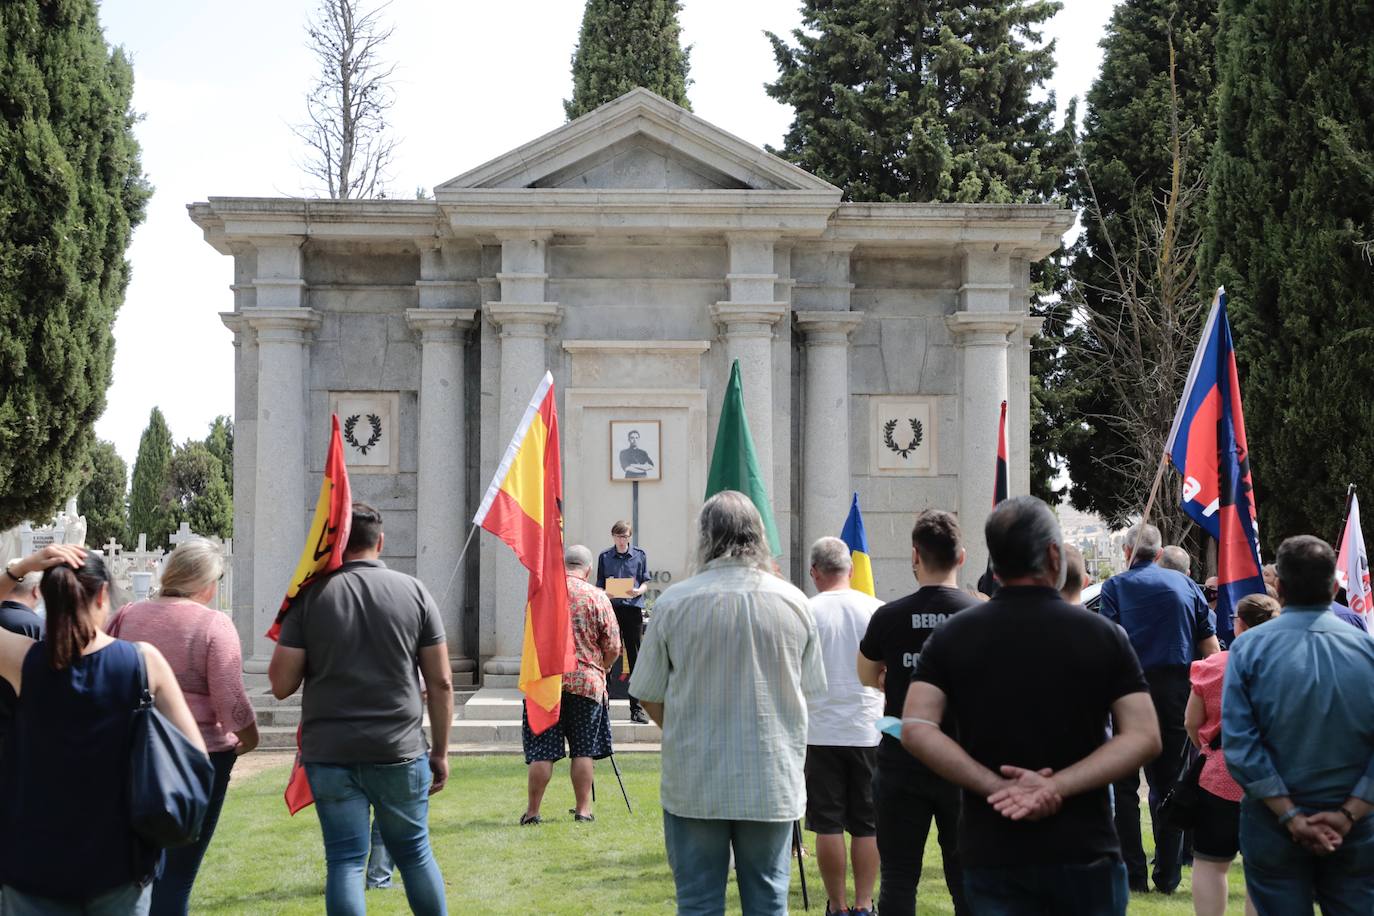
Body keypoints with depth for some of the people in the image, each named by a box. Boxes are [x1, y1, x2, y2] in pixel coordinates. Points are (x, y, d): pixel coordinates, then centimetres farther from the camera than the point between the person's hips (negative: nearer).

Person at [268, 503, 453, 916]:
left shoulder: (311, 596, -3)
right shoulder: (414, 591, 0)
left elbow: (280, 685, -4)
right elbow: (441, 683, 0)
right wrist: (440, 752, 8)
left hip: (329, 753, -1)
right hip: (398, 752, 1)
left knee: (345, 860, 6)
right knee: (415, 854, 16)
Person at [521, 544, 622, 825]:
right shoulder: (597, 597, -4)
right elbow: (613, 648, -2)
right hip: (586, 682, -1)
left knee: (541, 751, 5)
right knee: (584, 750, 8)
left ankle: (532, 811, 7)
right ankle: (583, 809, 11)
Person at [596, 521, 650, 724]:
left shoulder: (639, 555, 9)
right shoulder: (605, 556, 8)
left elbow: (645, 583, 10)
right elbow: (599, 586, 8)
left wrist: (638, 591, -12)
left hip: (633, 608, 0)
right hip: (611, 608, 0)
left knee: (635, 659, 1)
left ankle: (636, 708, 6)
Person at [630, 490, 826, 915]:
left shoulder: (674, 602, -9)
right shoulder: (793, 602, -2)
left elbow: (650, 697, -1)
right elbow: (810, 690, 8)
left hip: (694, 784, -1)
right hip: (773, 784, 2)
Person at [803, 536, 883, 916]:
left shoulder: (807, 612, -8)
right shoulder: (876, 610, -2)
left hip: (820, 731, -2)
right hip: (868, 731, 2)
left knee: (828, 824, 6)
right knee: (867, 824, 10)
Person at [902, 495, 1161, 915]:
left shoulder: (951, 636, 0)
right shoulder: (1104, 635, -2)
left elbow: (916, 730, -12)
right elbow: (1144, 737, -10)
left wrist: (997, 786, -13)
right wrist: (1057, 788, -15)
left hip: (990, 853, 1)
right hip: (1084, 850, 0)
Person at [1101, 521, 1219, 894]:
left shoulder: (1116, 586, 1)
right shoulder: (1186, 584, 10)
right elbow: (1211, 647, 6)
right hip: (1178, 690, 3)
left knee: (1125, 785, 5)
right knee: (1168, 783, 11)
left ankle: (1133, 873, 1)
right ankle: (1167, 875, 11)